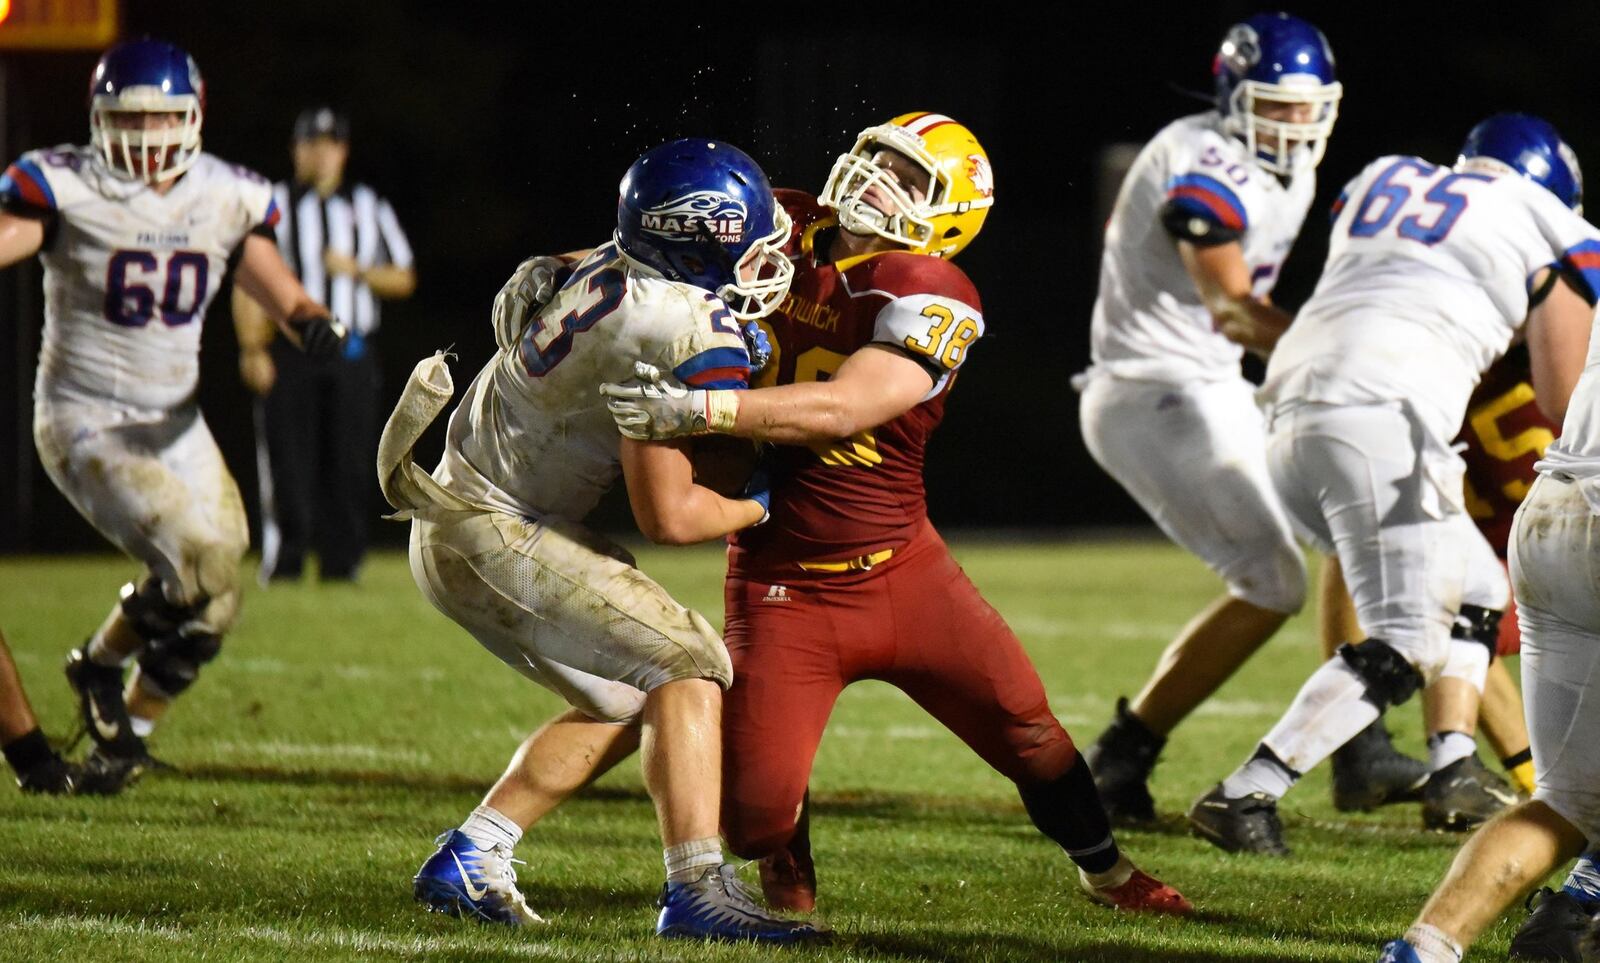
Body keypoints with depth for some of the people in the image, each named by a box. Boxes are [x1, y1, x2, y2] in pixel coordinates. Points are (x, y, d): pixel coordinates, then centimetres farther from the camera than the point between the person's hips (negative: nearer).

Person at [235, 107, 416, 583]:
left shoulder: (368, 208, 13)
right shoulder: (272, 208, 4)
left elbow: (403, 280, 13)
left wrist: (356, 270, -5)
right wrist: (252, 351, -9)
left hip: (352, 357, 2)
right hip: (288, 356, -2)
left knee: (349, 465, 0)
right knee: (288, 460, -6)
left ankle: (341, 562, 6)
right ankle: (282, 562, -1)